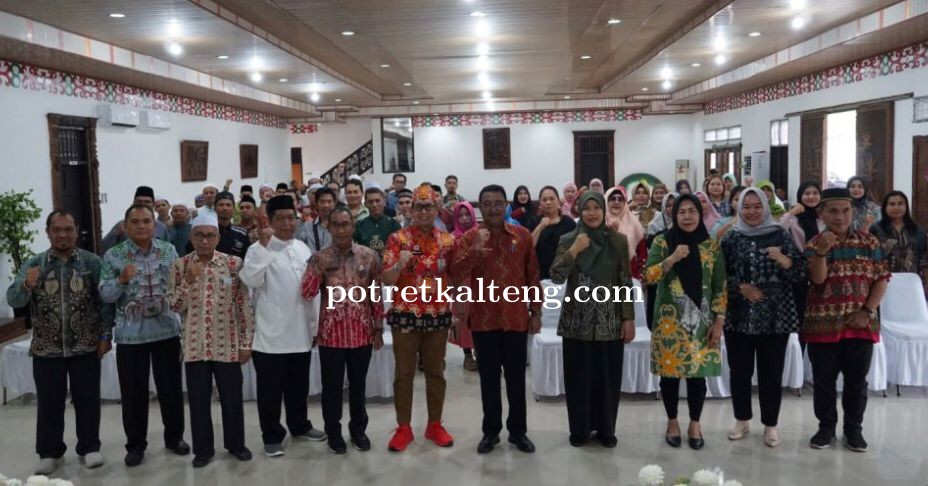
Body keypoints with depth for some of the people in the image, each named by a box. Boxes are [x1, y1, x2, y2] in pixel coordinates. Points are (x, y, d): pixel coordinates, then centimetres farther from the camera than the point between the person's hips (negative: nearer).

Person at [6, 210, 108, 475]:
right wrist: (26, 285, -28)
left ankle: (89, 448, 20)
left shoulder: (92, 262, -1)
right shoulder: (33, 264, 2)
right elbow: (13, 300, -7)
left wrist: (105, 336, -5)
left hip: (85, 347, -1)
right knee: (49, 403, 9)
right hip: (46, 349, 1)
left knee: (87, 400, 6)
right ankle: (50, 452, 23)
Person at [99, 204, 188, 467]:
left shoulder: (168, 250, 3)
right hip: (130, 334, -1)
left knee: (171, 387, 10)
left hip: (166, 330, 2)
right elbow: (105, 295, -6)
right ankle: (135, 444, 21)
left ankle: (174, 436, 26)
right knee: (133, 391, 7)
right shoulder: (113, 255, -3)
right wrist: (121, 280, -23)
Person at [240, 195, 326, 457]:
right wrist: (264, 246, -29)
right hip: (270, 333, -5)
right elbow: (251, 280, -26)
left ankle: (299, 426, 35)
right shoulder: (259, 249, -9)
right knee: (270, 389, 6)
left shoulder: (303, 248, 9)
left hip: (300, 332, 5)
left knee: (298, 385, 18)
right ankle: (272, 435, 19)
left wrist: (315, 324, 14)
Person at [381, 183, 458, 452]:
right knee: (404, 373, 5)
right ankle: (403, 427, 17)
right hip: (405, 315, -2)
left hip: (438, 315, 2)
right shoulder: (397, 238, -4)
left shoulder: (448, 240, 4)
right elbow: (387, 280, -7)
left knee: (436, 372, 11)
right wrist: (400, 264, -27)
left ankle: (435, 425, 24)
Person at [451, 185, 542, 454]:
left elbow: (532, 277, 6)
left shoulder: (523, 235, 2)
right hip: (483, 319, 0)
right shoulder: (469, 236, -1)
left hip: (516, 318, 0)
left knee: (516, 376, 9)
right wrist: (476, 249, -30)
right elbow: (455, 270, -15)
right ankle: (491, 431, 21)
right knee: (489, 377, 9)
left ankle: (518, 430, 22)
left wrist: (536, 312, 5)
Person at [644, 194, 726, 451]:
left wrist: (719, 320, -3)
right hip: (669, 321, -1)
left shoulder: (711, 245, 3)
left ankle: (695, 424, 21)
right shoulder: (662, 242, 1)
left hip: (701, 321, 1)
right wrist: (672, 259, -21)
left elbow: (720, 287, 3)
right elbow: (648, 276, -8)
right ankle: (672, 422, 22)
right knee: (670, 372, 4)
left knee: (698, 373, 3)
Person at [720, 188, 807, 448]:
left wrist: (783, 260, -20)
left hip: (775, 316, -1)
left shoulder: (780, 236, 1)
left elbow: (801, 273, -2)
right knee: (739, 371, 9)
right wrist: (741, 287, -12)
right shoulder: (731, 238, 4)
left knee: (771, 373, 4)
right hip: (738, 316, 1)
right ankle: (742, 420, 25)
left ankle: (770, 425, 18)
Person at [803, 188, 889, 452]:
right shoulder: (814, 245, 0)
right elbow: (817, 279, -12)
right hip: (823, 324, -1)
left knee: (857, 380, 9)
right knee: (824, 380, 7)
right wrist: (822, 251, -28)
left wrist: (867, 311, -9)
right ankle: (826, 427, 21)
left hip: (860, 324, 1)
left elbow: (882, 278, 2)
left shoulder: (869, 242, 3)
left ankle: (853, 428, 24)